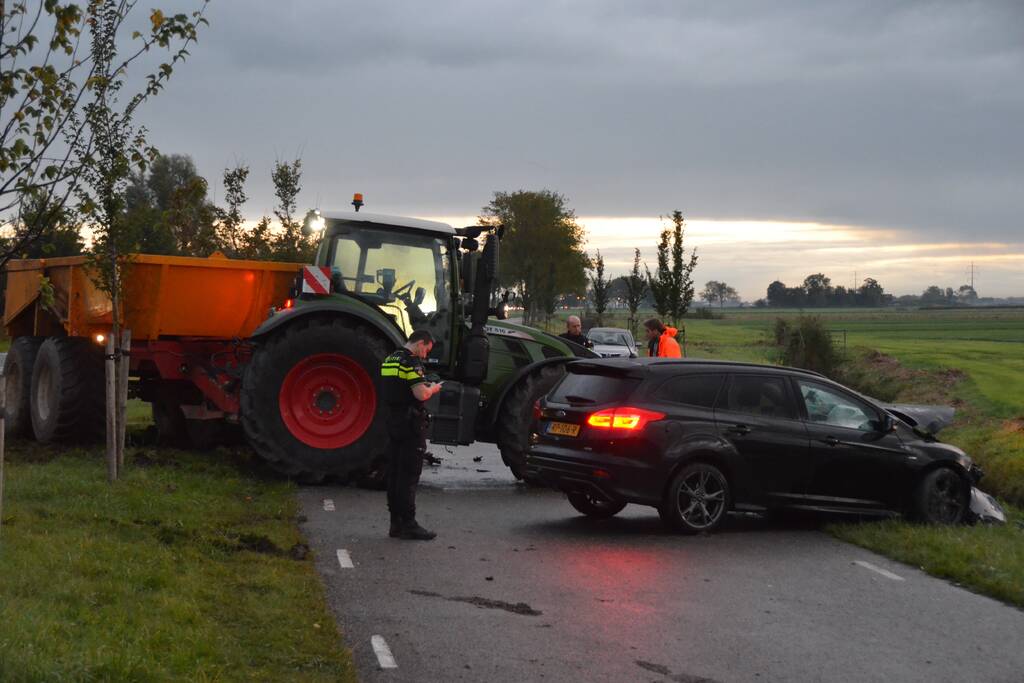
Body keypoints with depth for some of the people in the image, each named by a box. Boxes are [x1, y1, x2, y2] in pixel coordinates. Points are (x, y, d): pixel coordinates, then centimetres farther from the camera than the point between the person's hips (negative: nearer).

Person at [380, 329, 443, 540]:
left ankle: (396, 523, 16)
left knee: (395, 473, 11)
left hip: (394, 422, 9)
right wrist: (433, 388, -3)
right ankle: (408, 525, -4)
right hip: (411, 424, -9)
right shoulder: (411, 362, -15)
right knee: (409, 475, -5)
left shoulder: (389, 360, 13)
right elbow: (421, 394, -24)